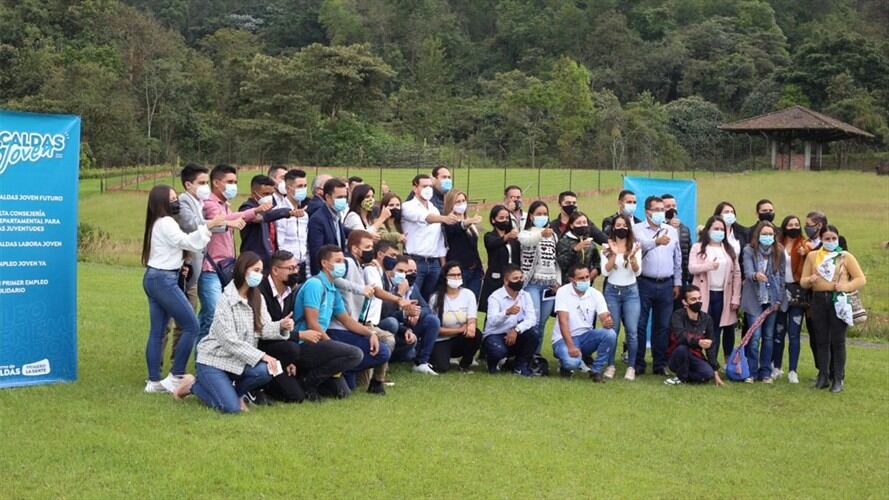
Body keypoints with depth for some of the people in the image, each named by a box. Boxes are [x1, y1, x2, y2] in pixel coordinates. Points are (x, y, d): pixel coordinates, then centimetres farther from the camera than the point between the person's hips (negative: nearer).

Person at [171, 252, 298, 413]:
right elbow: (229, 341, -21)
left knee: (266, 370, -25)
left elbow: (264, 328, -5)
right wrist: (261, 356, -26)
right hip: (213, 360, -6)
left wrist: (281, 326, -27)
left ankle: (236, 392, 5)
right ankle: (193, 385, 6)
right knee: (231, 407, -21)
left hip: (238, 361, 6)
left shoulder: (257, 298, 7)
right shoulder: (226, 300, -16)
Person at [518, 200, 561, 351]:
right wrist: (541, 234, -47)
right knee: (533, 321, -14)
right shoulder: (526, 233, -1)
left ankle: (536, 353, 13)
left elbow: (557, 259, 18)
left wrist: (558, 280, 7)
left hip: (550, 284, 5)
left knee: (542, 323, 6)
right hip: (533, 283, -5)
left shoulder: (552, 235, 17)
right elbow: (526, 240, -27)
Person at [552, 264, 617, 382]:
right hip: (564, 338, -4)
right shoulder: (563, 292, -11)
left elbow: (605, 318, -11)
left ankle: (596, 370, -7)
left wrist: (608, 322, -38)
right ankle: (566, 364, 6)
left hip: (586, 336, 4)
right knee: (572, 362, -34)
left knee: (610, 334, -24)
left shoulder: (595, 294, -1)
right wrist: (571, 346, -30)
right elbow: (563, 321, -19)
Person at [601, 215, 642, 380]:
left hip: (631, 292, 0)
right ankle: (610, 365, 10)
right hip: (612, 291, 0)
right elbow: (605, 272, -7)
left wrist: (632, 256, -23)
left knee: (632, 331, -6)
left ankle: (631, 367, 3)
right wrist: (614, 254, -20)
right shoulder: (607, 247, 2)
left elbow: (638, 272, -5)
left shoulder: (635, 246, 2)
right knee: (612, 330, -1)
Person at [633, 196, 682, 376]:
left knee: (663, 326, 7)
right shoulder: (638, 229, -1)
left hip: (666, 285, 4)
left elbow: (678, 258, 17)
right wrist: (656, 242, -43)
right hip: (644, 283, -4)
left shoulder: (672, 231, 13)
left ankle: (660, 363, 14)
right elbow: (641, 244, -23)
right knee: (640, 324, -1)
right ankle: (638, 363, 6)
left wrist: (677, 282, 14)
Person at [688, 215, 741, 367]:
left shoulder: (729, 249, 10)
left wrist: (736, 297, -1)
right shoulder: (698, 248, 3)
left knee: (716, 330, 6)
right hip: (704, 295, -2)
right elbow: (691, 268, -9)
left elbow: (736, 274, 6)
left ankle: (712, 362, 14)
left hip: (723, 295, 2)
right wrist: (709, 265, -26)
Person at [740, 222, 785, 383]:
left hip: (772, 300, 3)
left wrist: (779, 298, 1)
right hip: (754, 300, -3)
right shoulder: (749, 250, -5)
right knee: (755, 336, -5)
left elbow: (781, 275, 6)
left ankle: (765, 372, 14)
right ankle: (751, 372, 4)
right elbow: (747, 272, -16)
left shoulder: (779, 252, 2)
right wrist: (756, 276, -39)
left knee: (768, 337, 7)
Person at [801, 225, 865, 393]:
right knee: (821, 340, 5)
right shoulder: (812, 256, 10)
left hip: (839, 301, -2)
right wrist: (810, 280, -14)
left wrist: (846, 286, -14)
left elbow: (861, 279, 2)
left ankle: (838, 379, 2)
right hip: (819, 300, 2)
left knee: (837, 341, -2)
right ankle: (823, 377, 13)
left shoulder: (846, 256, 4)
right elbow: (802, 281, 9)